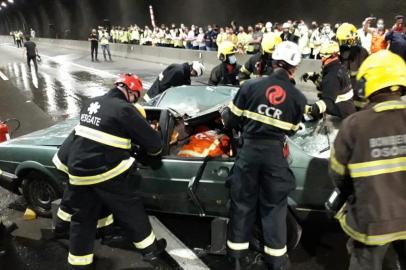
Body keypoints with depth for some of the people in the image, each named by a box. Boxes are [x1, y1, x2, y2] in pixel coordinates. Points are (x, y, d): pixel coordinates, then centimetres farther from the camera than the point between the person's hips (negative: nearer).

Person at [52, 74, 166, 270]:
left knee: (82, 217, 19)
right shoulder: (125, 109, -12)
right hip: (106, 172, -6)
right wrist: (154, 150, 14)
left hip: (78, 169, 7)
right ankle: (150, 248, 29)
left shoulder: (92, 103, 10)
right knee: (130, 209, 12)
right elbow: (153, 142, -9)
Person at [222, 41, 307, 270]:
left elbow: (231, 119, 1)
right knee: (274, 207, 13)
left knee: (242, 203, 13)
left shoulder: (251, 86, -4)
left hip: (249, 150, 0)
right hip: (276, 154, 0)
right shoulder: (299, 98, -1)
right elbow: (292, 130, 10)